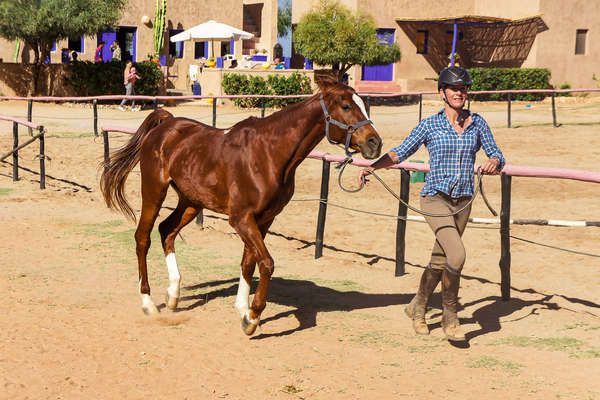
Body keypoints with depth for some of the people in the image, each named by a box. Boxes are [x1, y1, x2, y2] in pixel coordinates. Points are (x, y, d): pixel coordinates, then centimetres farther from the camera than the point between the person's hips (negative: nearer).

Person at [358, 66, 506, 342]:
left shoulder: (477, 123, 5)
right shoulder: (429, 126, -3)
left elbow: (497, 155, 5)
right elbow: (400, 152, 0)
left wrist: (494, 162, -19)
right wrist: (372, 167, -13)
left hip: (463, 201, 4)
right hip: (436, 198, -4)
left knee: (440, 261, 14)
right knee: (456, 254, -22)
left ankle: (417, 307, 37)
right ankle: (449, 315, -4)